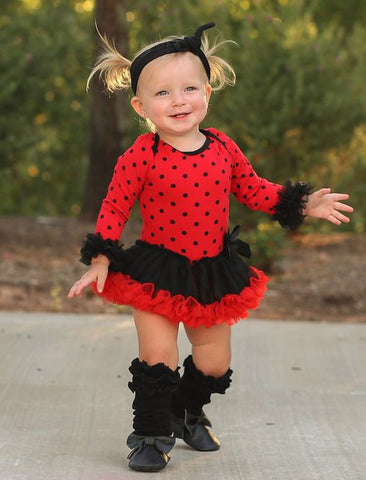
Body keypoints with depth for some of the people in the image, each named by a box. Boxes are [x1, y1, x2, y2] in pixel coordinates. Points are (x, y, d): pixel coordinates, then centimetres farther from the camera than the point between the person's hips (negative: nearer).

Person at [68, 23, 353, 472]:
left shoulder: (224, 147, -4)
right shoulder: (140, 157, -15)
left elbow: (253, 189, 10)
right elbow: (114, 208, -9)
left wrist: (302, 204, 3)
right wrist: (99, 260, -15)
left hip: (213, 273, 4)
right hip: (157, 273, -4)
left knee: (214, 362, 15)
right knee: (158, 359, -7)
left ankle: (188, 413, 43)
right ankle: (151, 435, 11)